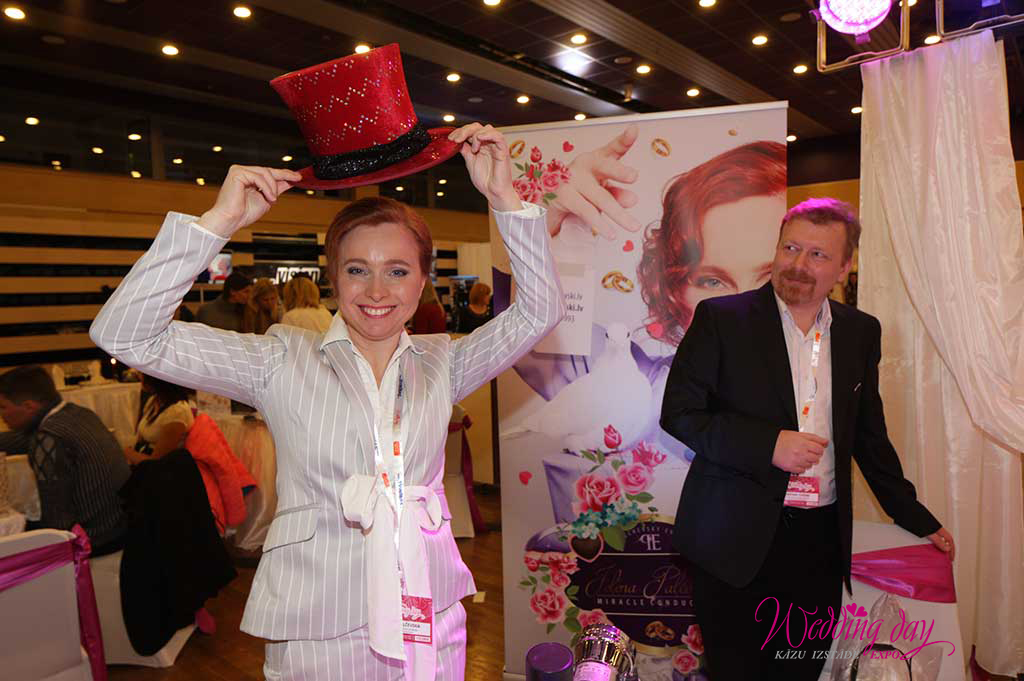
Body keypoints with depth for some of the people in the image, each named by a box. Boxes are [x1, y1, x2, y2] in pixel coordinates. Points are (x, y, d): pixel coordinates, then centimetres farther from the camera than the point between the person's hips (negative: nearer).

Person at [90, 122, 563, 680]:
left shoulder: (440, 363, 2)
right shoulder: (284, 361, -6)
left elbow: (538, 311, -4)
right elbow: (124, 335, -12)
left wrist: (503, 196, -11)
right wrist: (221, 219, -19)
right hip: (319, 633, -2)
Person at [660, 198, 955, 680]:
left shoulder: (861, 332, 7)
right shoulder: (720, 318, -8)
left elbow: (868, 435, 15)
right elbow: (678, 413, -10)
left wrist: (915, 518, 16)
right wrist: (768, 445, -19)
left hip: (822, 536, 4)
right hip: (736, 538, -4)